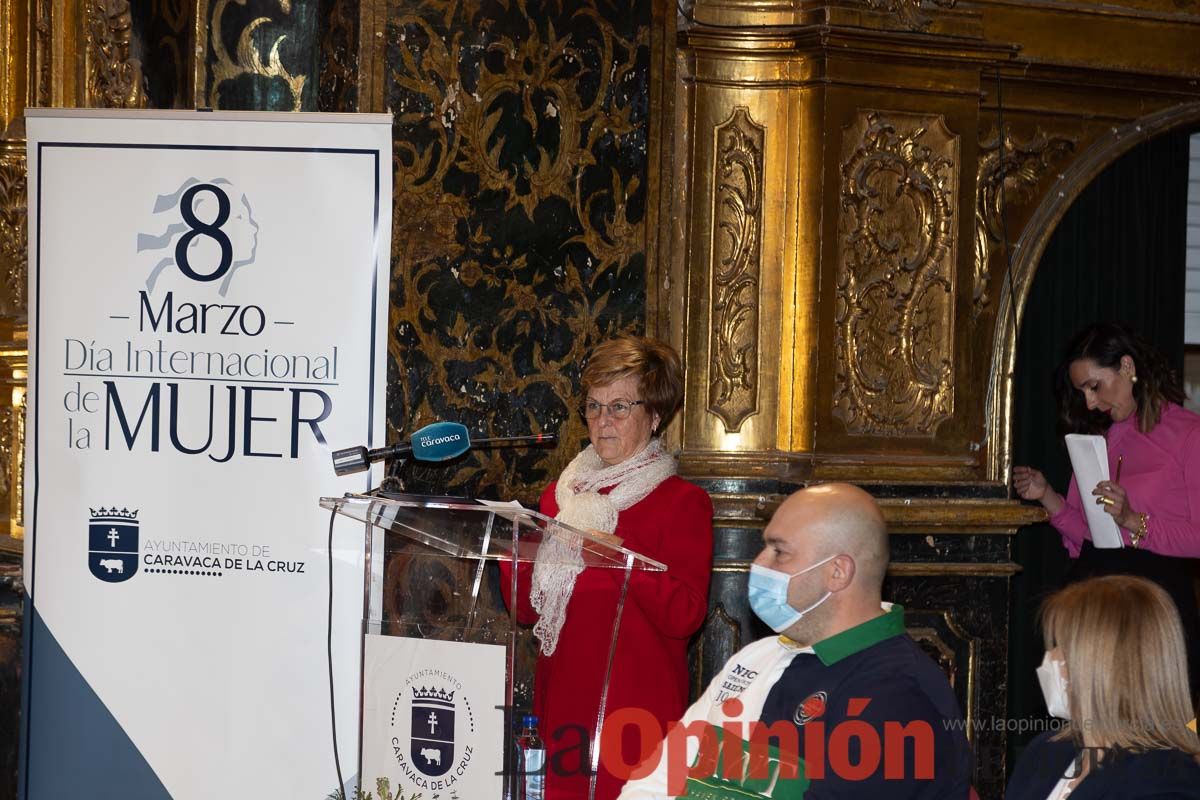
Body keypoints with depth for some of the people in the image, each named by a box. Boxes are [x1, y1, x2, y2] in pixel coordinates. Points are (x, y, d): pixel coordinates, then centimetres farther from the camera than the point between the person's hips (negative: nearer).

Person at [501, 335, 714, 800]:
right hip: (557, 701, 5)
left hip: (636, 708, -5)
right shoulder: (560, 495, 14)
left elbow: (684, 615, -13)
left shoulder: (683, 502, -2)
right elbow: (525, 611, 14)